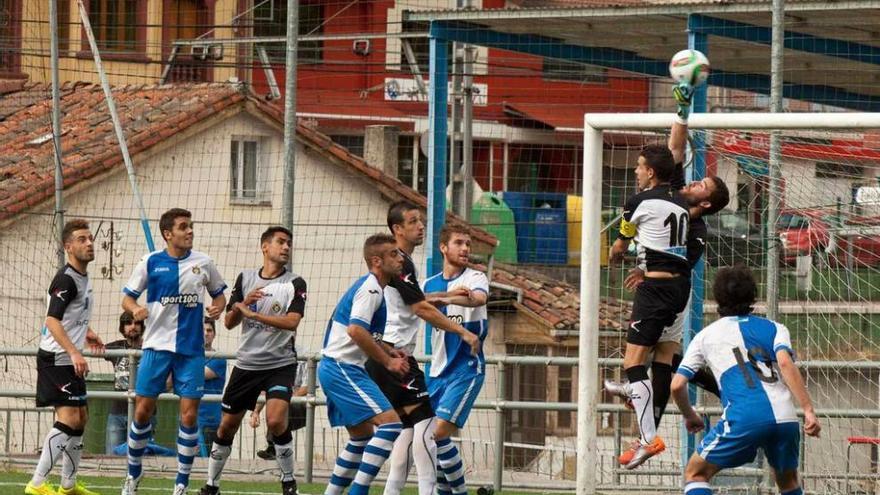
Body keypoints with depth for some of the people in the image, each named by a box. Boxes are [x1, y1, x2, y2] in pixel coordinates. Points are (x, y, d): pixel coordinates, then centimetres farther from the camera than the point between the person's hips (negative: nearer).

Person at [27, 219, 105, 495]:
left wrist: (85, 332, 26)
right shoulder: (66, 280, -17)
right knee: (68, 418, -17)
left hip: (69, 361, 10)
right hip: (56, 359, -10)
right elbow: (52, 321, -26)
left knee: (80, 419, 15)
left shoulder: (82, 278, 14)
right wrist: (74, 352, -34)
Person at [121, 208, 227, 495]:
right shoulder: (151, 263, 0)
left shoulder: (203, 263, 4)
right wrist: (135, 309, -18)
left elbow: (219, 295, 16)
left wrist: (218, 308, -7)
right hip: (157, 346, -1)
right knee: (143, 410, -1)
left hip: (191, 350, 1)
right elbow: (127, 298, 5)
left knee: (189, 415, -4)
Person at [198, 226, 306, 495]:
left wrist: (252, 313, -20)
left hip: (280, 364, -3)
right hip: (246, 363, 3)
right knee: (227, 426, 7)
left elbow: (292, 321, -19)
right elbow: (229, 322, 6)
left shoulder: (294, 283, -4)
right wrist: (244, 302, -14)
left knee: (276, 421, -22)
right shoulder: (246, 278, 6)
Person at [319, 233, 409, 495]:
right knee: (390, 423, -18)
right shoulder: (370, 288, -13)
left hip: (332, 367, 11)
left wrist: (389, 351, 14)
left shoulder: (368, 286, 19)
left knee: (362, 435, 20)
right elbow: (356, 331, -25)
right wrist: (388, 361, -17)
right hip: (343, 368, -11)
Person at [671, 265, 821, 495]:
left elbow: (677, 385, 15)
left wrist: (690, 416, 34)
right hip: (785, 417, 3)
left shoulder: (706, 336, 20)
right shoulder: (775, 328, 20)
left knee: (696, 473, 13)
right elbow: (785, 364, -1)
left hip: (743, 419, -3)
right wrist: (808, 410, -8)